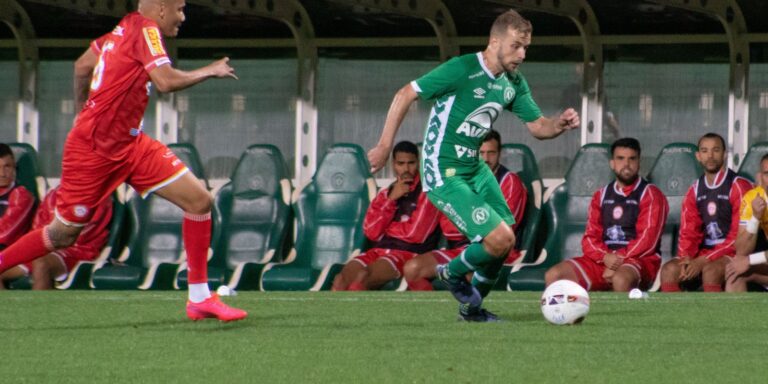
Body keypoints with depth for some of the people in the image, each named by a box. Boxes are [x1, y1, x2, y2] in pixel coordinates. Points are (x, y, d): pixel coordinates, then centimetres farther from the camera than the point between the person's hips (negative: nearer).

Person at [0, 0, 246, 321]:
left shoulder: (127, 28, 9)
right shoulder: (145, 29, -16)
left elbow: (82, 66, 20)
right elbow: (166, 81, -28)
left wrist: (85, 110, 31)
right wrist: (209, 72, -13)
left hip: (128, 144, 9)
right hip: (92, 149, -9)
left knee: (199, 200, -2)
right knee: (63, 234, 2)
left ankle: (200, 298, 2)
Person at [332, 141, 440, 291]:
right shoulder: (385, 194, 22)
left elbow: (416, 234, -6)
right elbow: (371, 232, 7)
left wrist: (386, 227, 8)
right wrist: (391, 199, -1)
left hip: (411, 254, -6)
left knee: (363, 276, -35)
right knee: (342, 279, -27)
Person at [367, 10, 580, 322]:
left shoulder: (514, 83, 4)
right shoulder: (461, 70, -20)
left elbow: (537, 126, 8)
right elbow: (405, 95, -15)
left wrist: (560, 125, -15)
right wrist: (384, 146, -15)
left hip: (473, 168, 8)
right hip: (443, 173, -8)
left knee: (504, 242, 7)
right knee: (501, 239, -17)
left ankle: (471, 307, 28)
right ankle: (453, 273, 11)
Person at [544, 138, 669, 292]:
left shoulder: (650, 195, 2)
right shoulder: (601, 196, 18)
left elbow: (647, 240, -9)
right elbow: (590, 238, 10)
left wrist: (619, 259, -18)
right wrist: (606, 257, -12)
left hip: (639, 260, -5)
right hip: (602, 260, 5)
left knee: (620, 279, -41)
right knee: (553, 276, -14)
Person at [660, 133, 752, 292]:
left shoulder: (738, 187, -7)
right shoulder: (695, 191, 13)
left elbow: (738, 237, -13)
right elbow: (688, 232, 10)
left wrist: (703, 260, -19)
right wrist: (686, 257, -13)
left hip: (731, 255, -6)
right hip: (704, 253, 6)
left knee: (710, 271, -35)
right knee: (669, 270, -18)